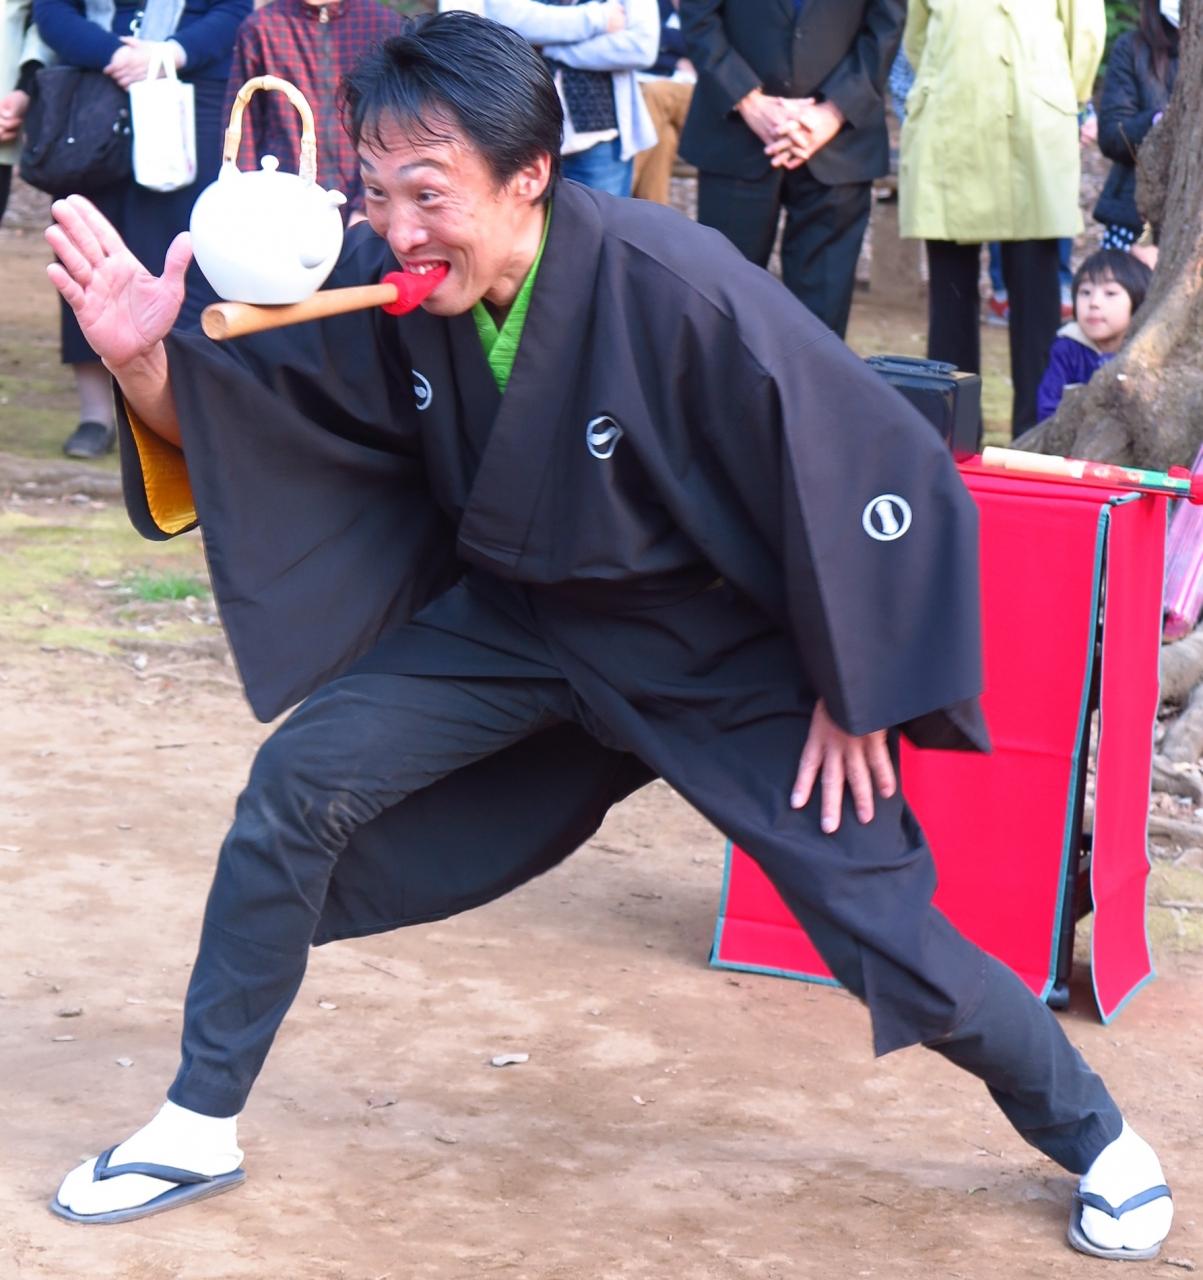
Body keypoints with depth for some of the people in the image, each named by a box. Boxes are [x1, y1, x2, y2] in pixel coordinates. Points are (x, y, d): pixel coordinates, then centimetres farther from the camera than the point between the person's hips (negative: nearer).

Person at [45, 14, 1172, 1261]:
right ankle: (199, 1129, 7)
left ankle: (1095, 1138, 23)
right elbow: (254, 406, -8)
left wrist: (854, 691, -14)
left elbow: (880, 471, -24)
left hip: (724, 644, -4)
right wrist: (145, 362, -31)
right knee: (301, 780, -10)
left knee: (885, 936, -5)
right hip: (520, 617, 5)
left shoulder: (677, 291, -34)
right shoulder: (386, 281, -19)